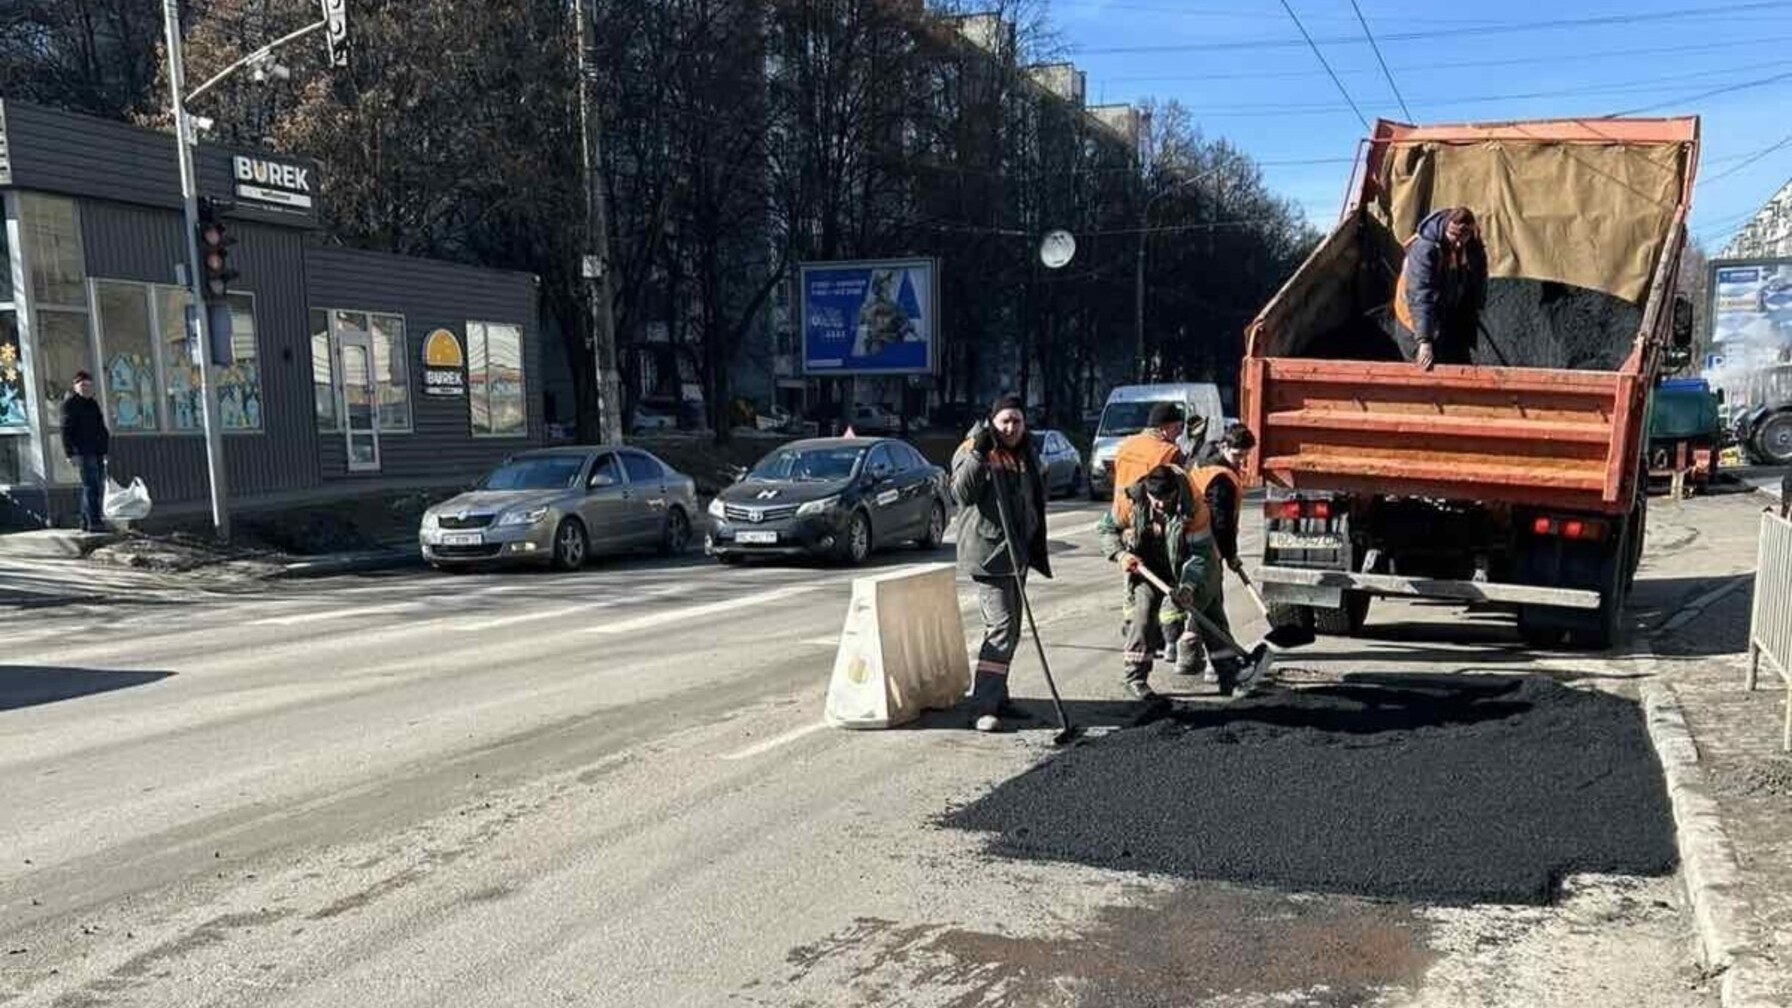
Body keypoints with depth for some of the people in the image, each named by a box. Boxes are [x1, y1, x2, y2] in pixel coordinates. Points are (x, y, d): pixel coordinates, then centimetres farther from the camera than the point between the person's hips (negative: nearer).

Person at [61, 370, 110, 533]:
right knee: (91, 486, -14)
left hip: (97, 452, 9)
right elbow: (66, 430, -10)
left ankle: (86, 522, 16)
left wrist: (105, 448, 20)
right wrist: (70, 453, -17)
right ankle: (94, 522, -16)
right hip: (83, 452, -9)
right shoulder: (70, 404, -4)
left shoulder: (92, 403, 20)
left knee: (98, 487, 9)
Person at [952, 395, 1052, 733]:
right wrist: (978, 455, -29)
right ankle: (983, 706, -15)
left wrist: (1037, 549, 21)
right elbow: (962, 492, -20)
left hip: (1017, 551, 8)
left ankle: (995, 694, 24)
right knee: (1001, 625, -16)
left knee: (1010, 628, 13)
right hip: (987, 551, -8)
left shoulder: (1027, 454, 15)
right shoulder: (972, 450, -6)